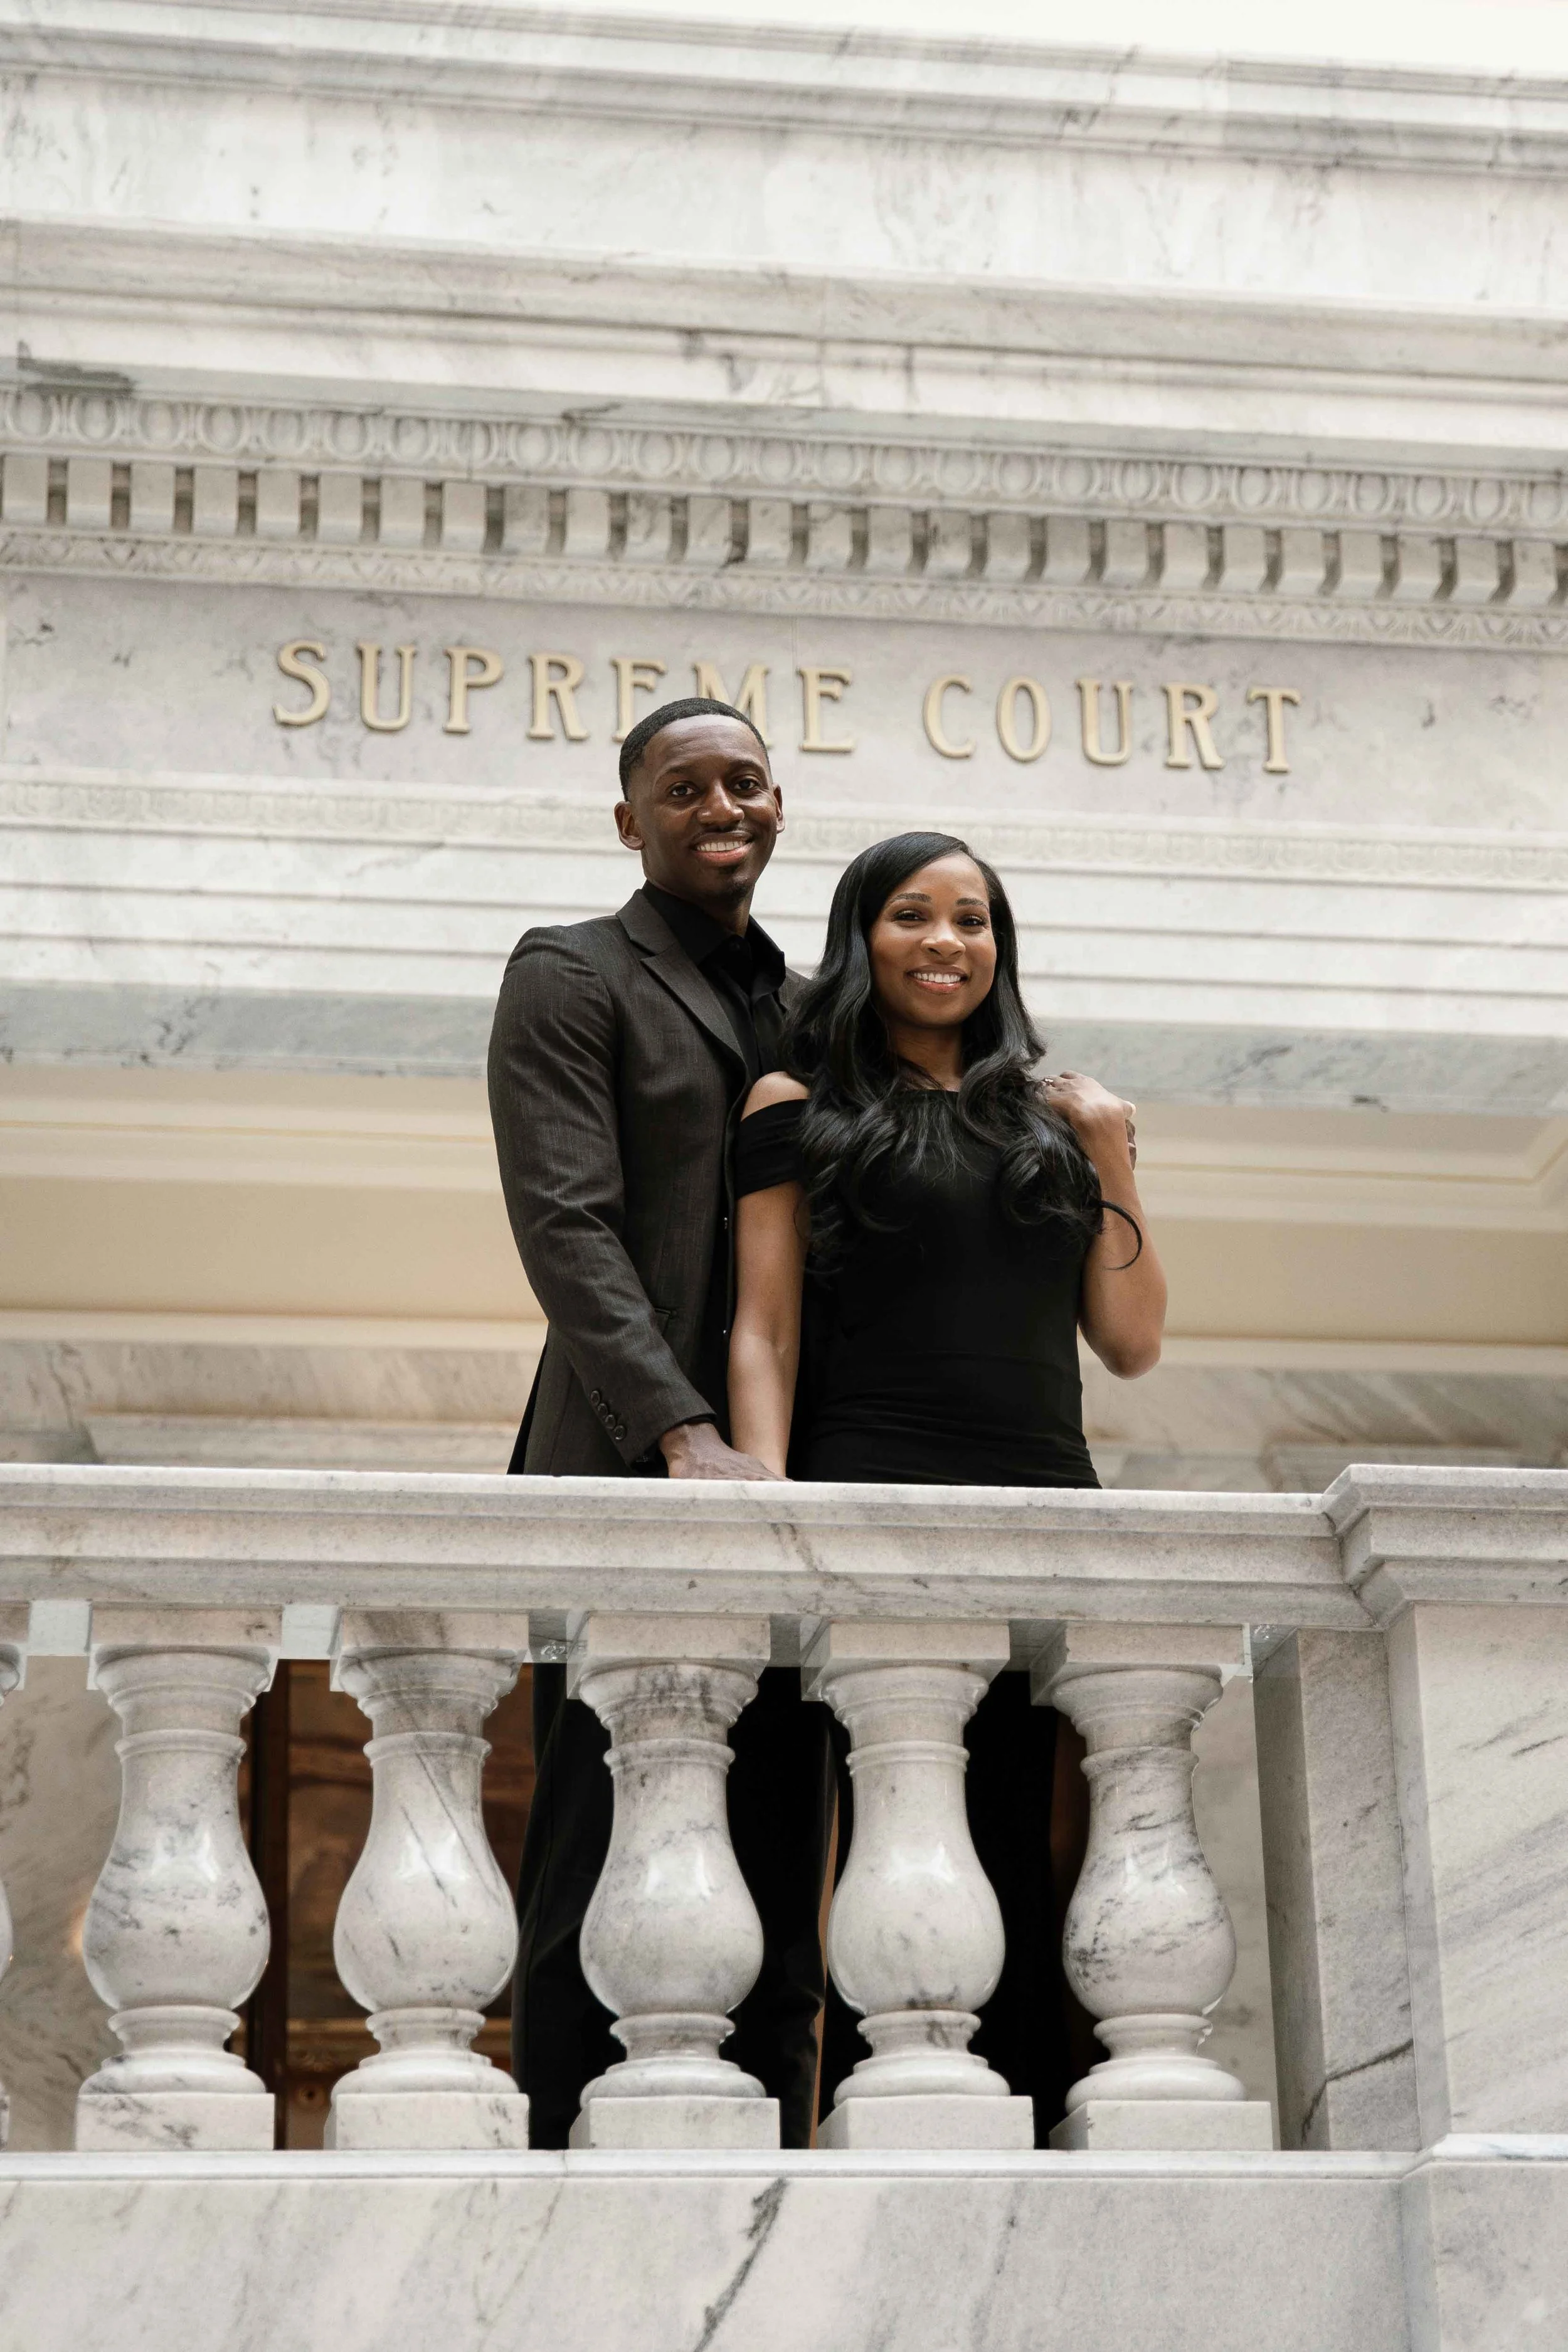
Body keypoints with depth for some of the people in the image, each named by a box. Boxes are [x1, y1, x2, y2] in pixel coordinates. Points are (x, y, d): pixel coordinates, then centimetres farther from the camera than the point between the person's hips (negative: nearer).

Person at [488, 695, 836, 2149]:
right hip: (632, 1483, -6)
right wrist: (684, 1433, -23)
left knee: (775, 1903, 5)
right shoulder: (570, 978, 3)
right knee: (606, 1878, -6)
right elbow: (568, 1227, -10)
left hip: (782, 1486, 6)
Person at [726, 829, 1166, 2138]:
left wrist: (1112, 1161, 7)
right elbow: (763, 1334, 1)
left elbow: (1132, 1344, 17)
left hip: (1048, 1512, 4)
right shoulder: (802, 1105, 8)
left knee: (1015, 1857, 1)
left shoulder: (1050, 1120, 20)